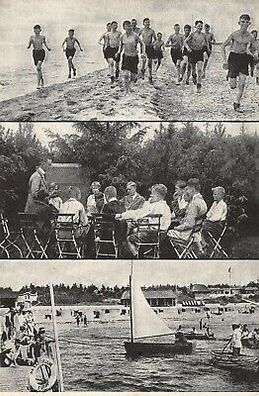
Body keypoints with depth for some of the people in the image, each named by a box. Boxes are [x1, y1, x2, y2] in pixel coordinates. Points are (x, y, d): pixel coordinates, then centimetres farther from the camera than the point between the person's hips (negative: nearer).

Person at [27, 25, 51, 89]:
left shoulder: (43, 37, -1)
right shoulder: (32, 37, 1)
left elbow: (46, 44, 12)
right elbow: (29, 45, -1)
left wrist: (48, 48, -4)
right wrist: (29, 46, -22)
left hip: (41, 52, -3)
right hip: (35, 53, 3)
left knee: (38, 68, -19)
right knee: (38, 68, 11)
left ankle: (38, 83, -16)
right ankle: (42, 81, 32)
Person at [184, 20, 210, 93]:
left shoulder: (203, 35, 2)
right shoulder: (192, 34, -6)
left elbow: (206, 42, 22)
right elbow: (185, 42, -5)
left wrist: (208, 48, 12)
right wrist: (188, 48, -20)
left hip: (200, 53, 1)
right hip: (193, 52, -1)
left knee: (199, 70, -12)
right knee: (193, 69, 11)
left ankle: (199, 85, -11)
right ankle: (194, 76, 47)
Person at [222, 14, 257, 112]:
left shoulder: (250, 37, -1)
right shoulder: (234, 34, -7)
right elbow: (223, 46, 1)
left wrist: (255, 55, -16)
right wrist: (224, 60, -6)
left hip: (244, 58, 2)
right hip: (234, 57, -2)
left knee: (242, 84, -4)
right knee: (233, 86, -5)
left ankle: (237, 104, 7)